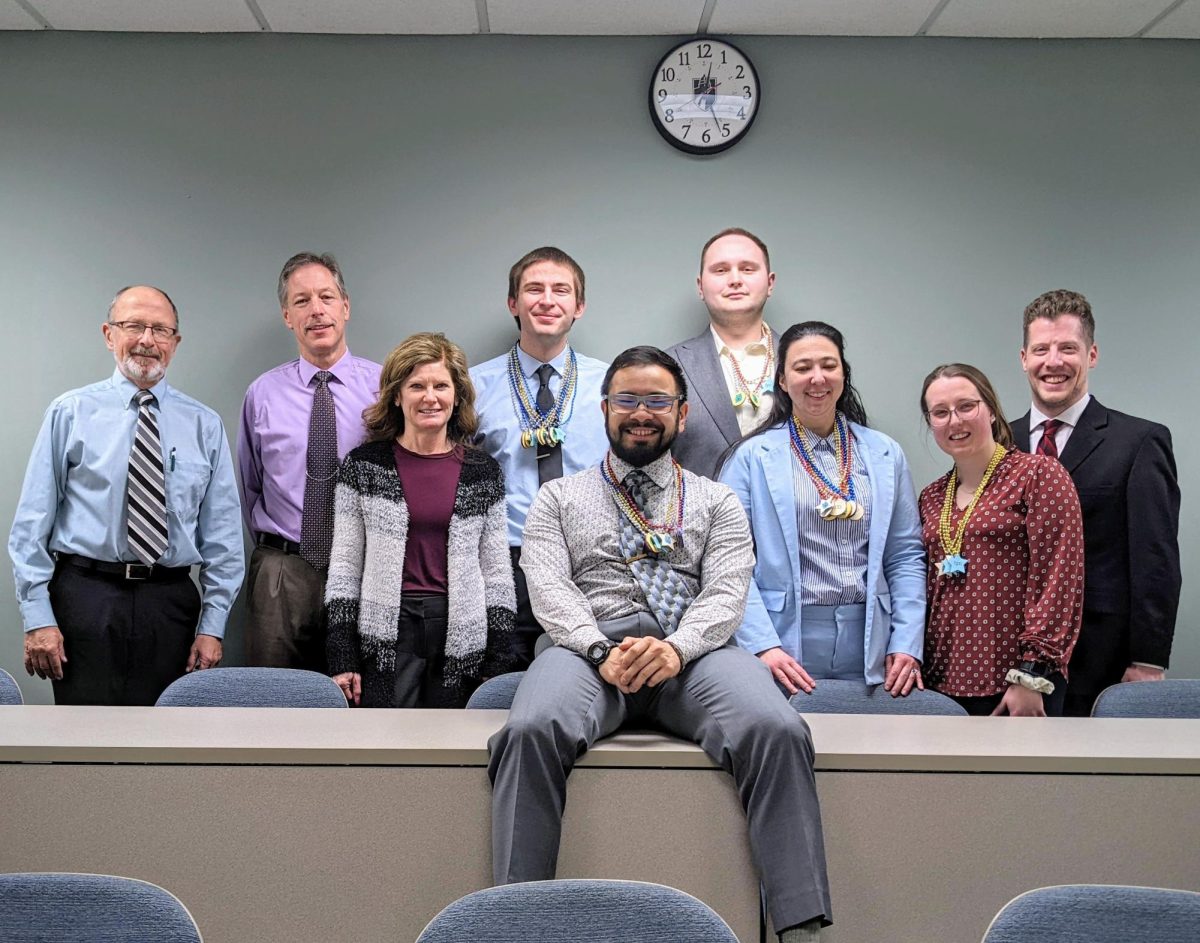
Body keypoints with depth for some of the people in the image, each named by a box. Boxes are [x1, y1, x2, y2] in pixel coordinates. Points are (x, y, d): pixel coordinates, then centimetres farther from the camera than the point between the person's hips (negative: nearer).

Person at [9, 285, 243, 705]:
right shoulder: (70, 413, 3)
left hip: (172, 605, 2)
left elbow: (222, 533, 6)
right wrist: (37, 617, -6)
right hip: (86, 598, -1)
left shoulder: (204, 426, 7)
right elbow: (32, 521, 1)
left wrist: (212, 625, 1)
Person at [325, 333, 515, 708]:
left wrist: (498, 667, 3)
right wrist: (342, 661, -3)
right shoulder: (363, 466, 4)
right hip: (386, 636, -1)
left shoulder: (483, 472, 7)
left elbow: (497, 572, 8)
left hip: (460, 637, 1)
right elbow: (344, 567, 3)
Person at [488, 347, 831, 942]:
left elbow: (725, 592, 6)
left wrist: (677, 647, -17)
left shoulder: (717, 502, 22)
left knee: (776, 730, -32)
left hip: (695, 650, 1)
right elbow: (548, 588, 6)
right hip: (588, 647, 0)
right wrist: (600, 651, -14)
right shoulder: (559, 497, 22)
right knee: (532, 731, -35)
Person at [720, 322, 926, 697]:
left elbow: (906, 557, 9)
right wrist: (763, 646, -15)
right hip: (787, 642, -3)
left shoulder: (885, 455, 10)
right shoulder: (752, 456, 0)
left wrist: (907, 645, -2)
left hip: (869, 647, 3)